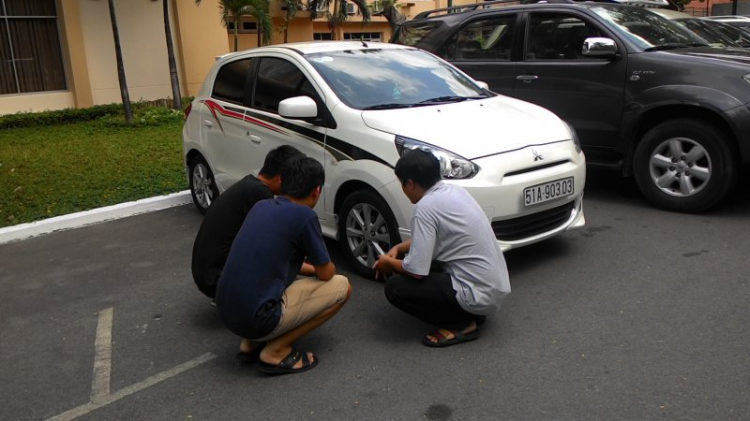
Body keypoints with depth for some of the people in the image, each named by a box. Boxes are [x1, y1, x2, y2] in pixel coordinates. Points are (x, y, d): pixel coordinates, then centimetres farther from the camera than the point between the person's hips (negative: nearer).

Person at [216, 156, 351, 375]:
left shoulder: (261, 206, 10)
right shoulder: (305, 216, -11)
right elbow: (326, 273, 1)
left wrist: (311, 268, 30)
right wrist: (322, 267, 24)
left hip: (227, 311, 8)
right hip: (257, 317, -8)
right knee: (341, 286, 5)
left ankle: (252, 341, 18)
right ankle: (276, 351, 2)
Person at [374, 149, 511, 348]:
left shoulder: (425, 207, -19)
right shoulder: (454, 190, 7)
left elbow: (417, 271, -20)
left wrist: (389, 263, 0)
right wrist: (398, 248, 14)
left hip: (478, 295, -9)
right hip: (496, 286, 9)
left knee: (395, 287, -8)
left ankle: (461, 324, -2)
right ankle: (470, 313, 16)